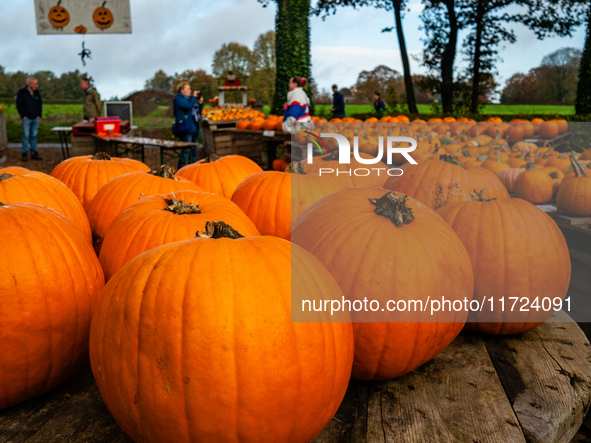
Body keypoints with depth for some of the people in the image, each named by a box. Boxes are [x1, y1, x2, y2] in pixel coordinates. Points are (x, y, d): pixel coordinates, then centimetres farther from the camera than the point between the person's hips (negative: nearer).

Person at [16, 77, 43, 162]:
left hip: (35, 118, 5)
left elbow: (40, 104, 16)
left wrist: (39, 115, 6)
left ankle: (34, 153, 12)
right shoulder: (21, 92, -3)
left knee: (34, 135, 7)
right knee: (26, 135, -4)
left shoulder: (37, 92, 12)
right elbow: (19, 105, -5)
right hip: (26, 118, -4)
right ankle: (24, 154, 1)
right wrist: (23, 115, -11)